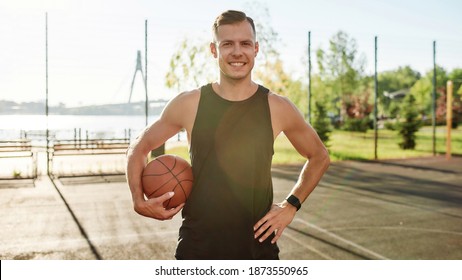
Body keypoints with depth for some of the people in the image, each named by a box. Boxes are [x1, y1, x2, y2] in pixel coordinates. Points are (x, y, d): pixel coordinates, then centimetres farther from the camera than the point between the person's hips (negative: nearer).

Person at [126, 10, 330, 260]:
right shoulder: (188, 104, -4)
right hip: (197, 247, 0)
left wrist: (291, 204, 2)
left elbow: (319, 157, 11)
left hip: (258, 246, 1)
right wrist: (139, 201, -4)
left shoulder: (277, 108, -4)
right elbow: (139, 148, 9)